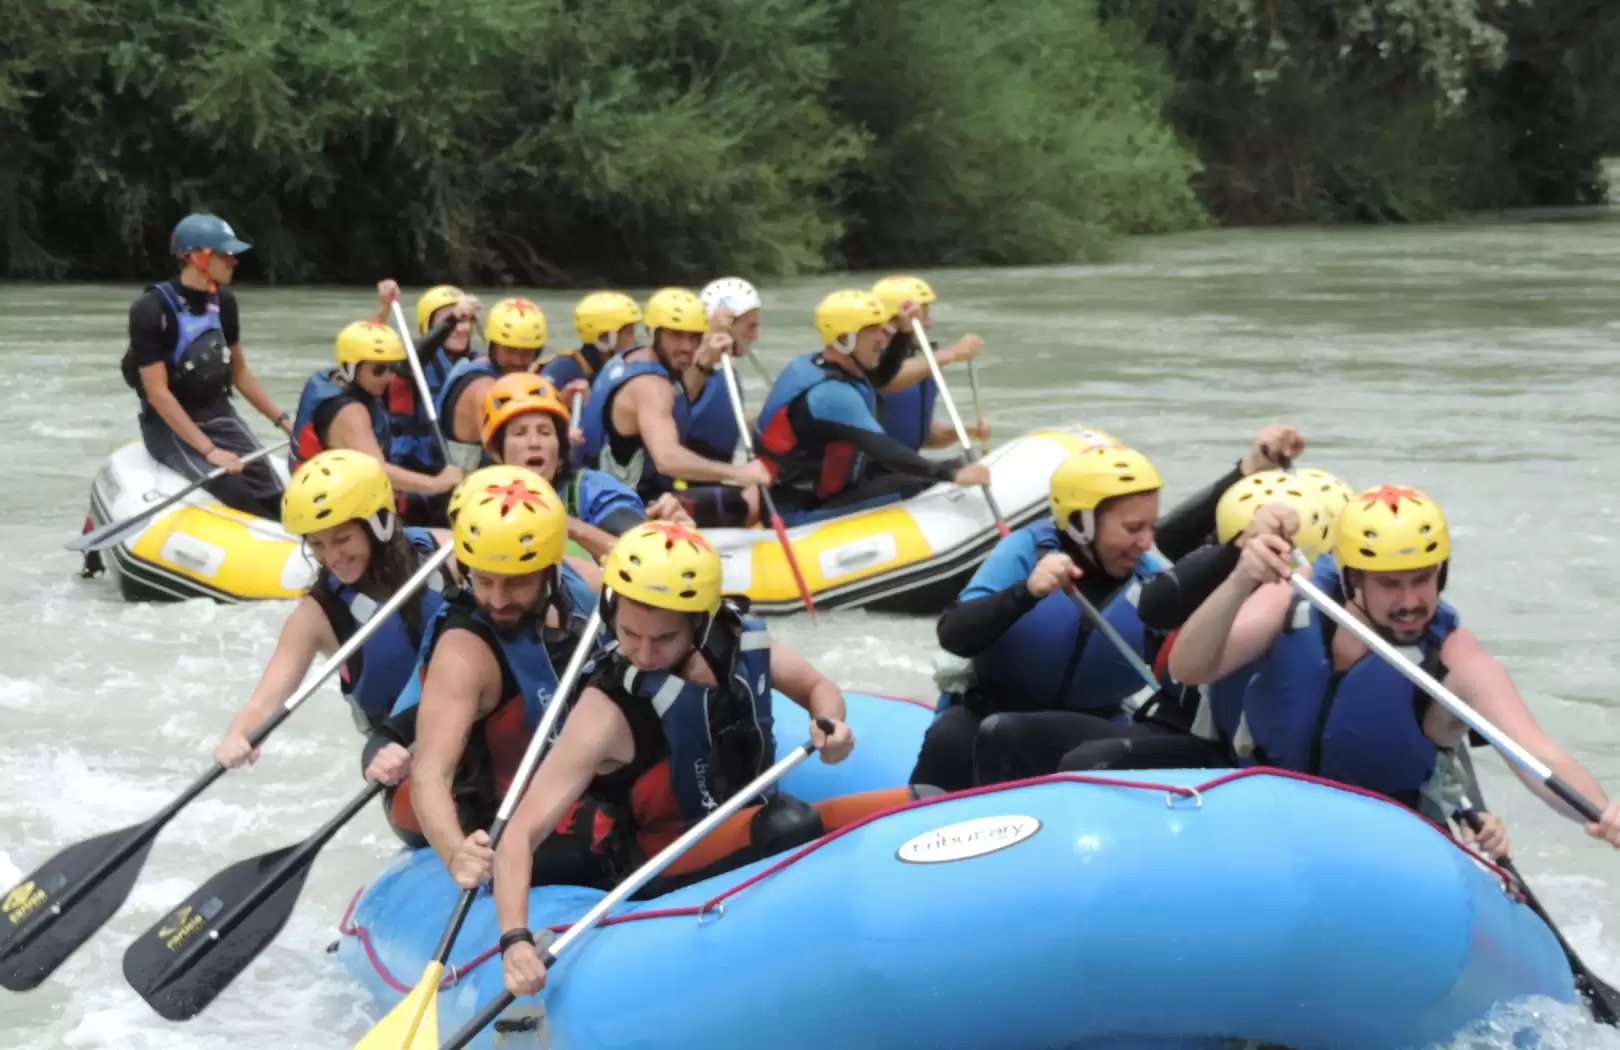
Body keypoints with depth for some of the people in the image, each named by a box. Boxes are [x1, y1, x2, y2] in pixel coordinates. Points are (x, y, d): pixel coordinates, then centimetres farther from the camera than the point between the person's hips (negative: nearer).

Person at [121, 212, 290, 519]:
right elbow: (157, 393, -18)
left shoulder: (224, 301, 6)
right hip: (170, 426, -6)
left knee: (274, 499, -17)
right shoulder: (151, 309, -15)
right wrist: (209, 450, -25)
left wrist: (284, 421, 9)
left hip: (220, 416, 6)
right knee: (234, 492, -30)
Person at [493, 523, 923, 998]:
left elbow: (815, 687, 11)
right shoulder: (607, 713, -23)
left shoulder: (738, 640, -9)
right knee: (788, 826, -35)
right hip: (674, 870, -6)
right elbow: (522, 834, -27)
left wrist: (830, 726, -13)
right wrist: (516, 939, -42)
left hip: (759, 833, 6)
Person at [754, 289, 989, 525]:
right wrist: (954, 475, -31)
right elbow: (884, 451, -31)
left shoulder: (812, 364, 5)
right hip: (800, 512, -10)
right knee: (912, 488, -22)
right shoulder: (831, 393, -24)